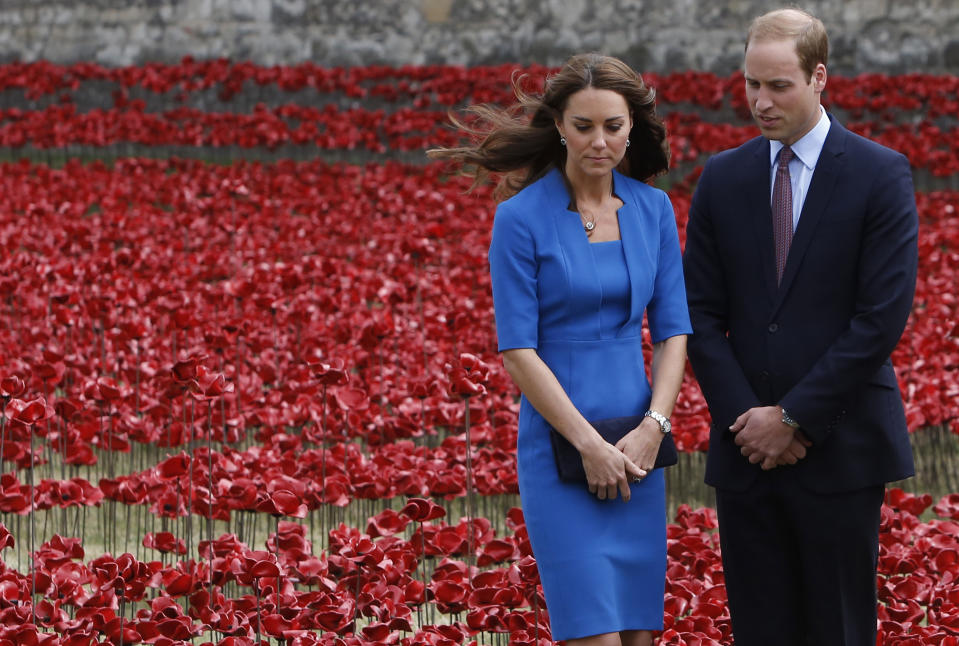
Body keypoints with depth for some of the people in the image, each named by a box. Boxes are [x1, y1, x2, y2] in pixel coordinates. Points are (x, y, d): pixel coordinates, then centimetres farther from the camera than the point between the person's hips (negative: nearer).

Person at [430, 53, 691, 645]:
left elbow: (674, 330, 7)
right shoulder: (521, 218, -8)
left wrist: (654, 425, -7)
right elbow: (517, 349, -9)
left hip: (637, 447, 5)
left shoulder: (653, 209, 6)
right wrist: (588, 443, -13)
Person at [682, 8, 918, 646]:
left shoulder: (880, 175, -5)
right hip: (747, 449, 4)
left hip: (840, 449, -3)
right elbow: (701, 312, 6)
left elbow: (882, 317, -11)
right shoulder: (723, 179, 8)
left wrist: (796, 418, -12)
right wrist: (744, 417, -7)